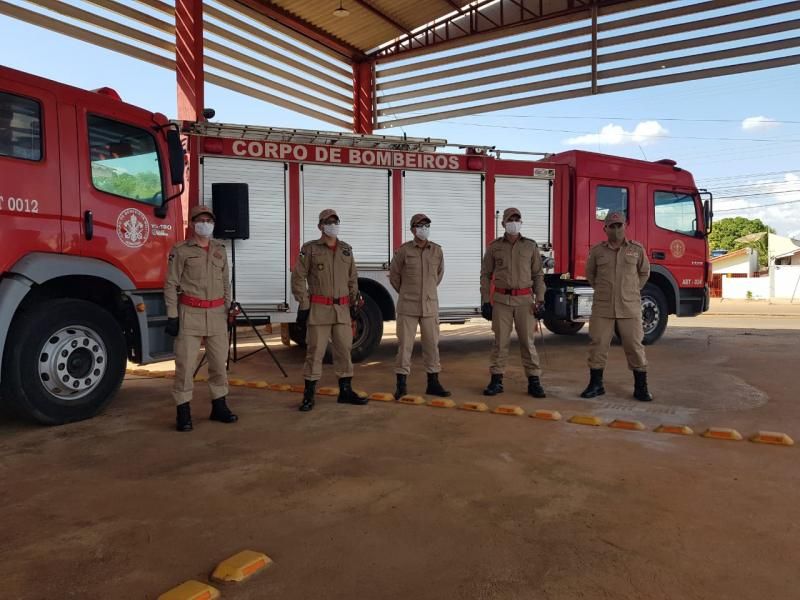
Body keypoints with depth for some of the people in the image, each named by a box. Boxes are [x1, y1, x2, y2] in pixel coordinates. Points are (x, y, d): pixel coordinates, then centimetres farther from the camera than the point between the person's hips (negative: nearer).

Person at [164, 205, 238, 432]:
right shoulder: (180, 250, -2)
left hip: (217, 314, 5)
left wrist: (228, 310, 12)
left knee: (219, 361, 10)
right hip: (190, 314, -4)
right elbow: (171, 285, -5)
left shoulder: (220, 249, 12)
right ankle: (183, 411, 8)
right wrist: (172, 316, -10)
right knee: (185, 363, -2)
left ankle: (219, 406, 21)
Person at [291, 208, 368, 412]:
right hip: (318, 309, -4)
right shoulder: (310, 249, -2)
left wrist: (354, 302, 10)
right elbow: (298, 278, -4)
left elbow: (352, 279, 16)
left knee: (344, 349, 9)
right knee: (315, 351, -1)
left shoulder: (346, 249, 11)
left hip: (342, 309, 5)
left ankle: (345, 391, 20)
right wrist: (303, 305, -9)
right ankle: (309, 395, 9)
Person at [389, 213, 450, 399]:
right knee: (405, 344, 1)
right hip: (408, 306, -3)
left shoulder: (437, 250, 4)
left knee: (432, 343, 6)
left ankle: (433, 383, 17)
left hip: (430, 305, 3)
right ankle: (401, 384, 10)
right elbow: (394, 275, 7)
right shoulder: (403, 250, -4)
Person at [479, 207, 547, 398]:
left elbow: (538, 274, 7)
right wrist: (485, 301, 0)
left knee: (527, 340, 2)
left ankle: (534, 381, 10)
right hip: (501, 300, 0)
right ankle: (496, 380, 12)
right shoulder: (494, 247, 5)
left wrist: (540, 300, 0)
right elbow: (485, 275, 6)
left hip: (525, 299, 0)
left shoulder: (531, 246, 6)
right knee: (500, 341, 3)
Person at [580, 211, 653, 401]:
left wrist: (633, 291, 13)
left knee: (635, 346, 3)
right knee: (598, 345, 3)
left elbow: (644, 273, 17)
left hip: (630, 308, 0)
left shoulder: (637, 249, 4)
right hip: (602, 308, 1)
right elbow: (590, 274, 18)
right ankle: (596, 384, 15)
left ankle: (641, 388, 13)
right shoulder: (596, 251, 4)